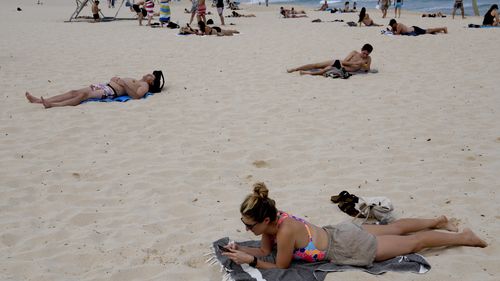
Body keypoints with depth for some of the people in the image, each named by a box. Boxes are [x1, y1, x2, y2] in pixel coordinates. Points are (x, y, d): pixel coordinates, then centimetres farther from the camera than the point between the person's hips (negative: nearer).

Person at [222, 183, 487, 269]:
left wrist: (250, 261, -26)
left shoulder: (285, 231, -32)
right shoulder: (274, 218, -10)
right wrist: (239, 249, -10)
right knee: (394, 228, 28)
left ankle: (464, 237, 27)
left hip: (349, 247, -7)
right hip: (340, 233, 7)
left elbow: (280, 267, -21)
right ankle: (438, 221, 47)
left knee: (413, 243, 11)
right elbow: (264, 250, 3)